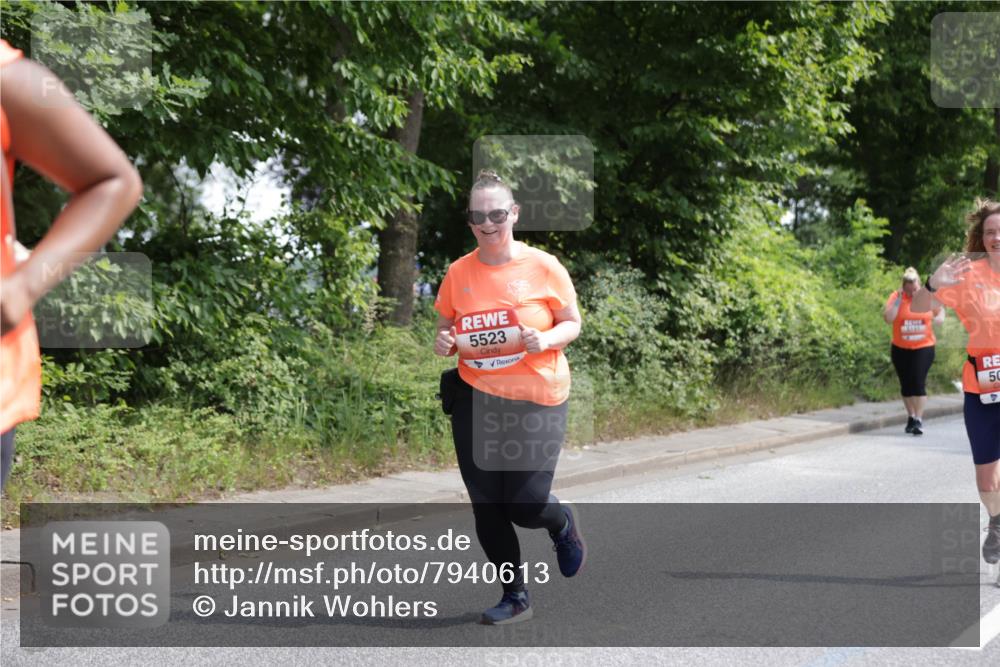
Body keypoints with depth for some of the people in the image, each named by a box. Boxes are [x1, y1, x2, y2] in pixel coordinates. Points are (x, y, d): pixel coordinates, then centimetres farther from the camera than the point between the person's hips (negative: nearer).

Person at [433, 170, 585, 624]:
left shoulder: (543, 267, -6)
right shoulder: (458, 272, 2)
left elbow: (572, 324, 2)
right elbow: (445, 330, 14)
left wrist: (546, 340, -18)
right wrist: (443, 343, -9)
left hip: (537, 400, -3)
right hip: (476, 398, 3)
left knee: (525, 504, -6)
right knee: (486, 504, 4)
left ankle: (563, 523, 33)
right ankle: (515, 597, 21)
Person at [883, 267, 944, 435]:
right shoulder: (895, 297, -5)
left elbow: (940, 310, 15)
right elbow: (888, 319, -16)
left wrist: (939, 318, -7)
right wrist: (898, 300, -21)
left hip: (924, 347, -1)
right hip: (901, 349, 2)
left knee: (919, 382, -12)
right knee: (906, 384, 11)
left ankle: (919, 420, -9)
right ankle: (911, 417, 27)